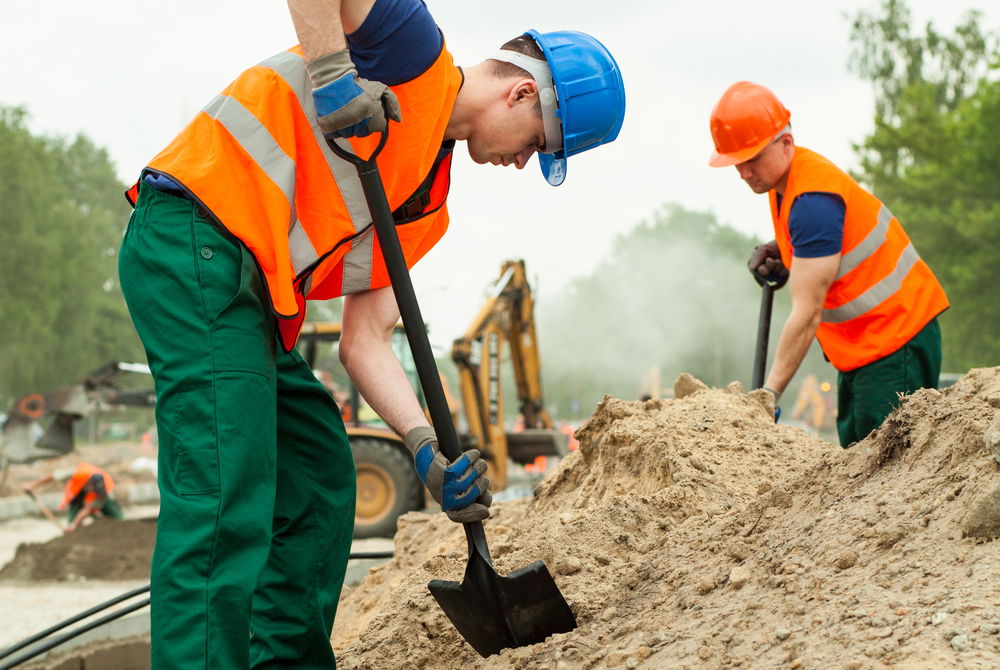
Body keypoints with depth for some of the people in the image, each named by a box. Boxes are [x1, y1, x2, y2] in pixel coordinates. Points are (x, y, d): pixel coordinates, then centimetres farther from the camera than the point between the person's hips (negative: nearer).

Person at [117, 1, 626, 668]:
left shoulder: (428, 200, 19)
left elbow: (364, 339, 12)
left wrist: (427, 447, 0)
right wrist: (332, 71, -26)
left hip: (251, 298, 10)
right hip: (195, 242, -10)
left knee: (319, 477, 14)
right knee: (227, 501, -17)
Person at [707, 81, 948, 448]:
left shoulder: (812, 199, -24)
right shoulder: (783, 178, 6)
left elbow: (807, 311, -26)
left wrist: (770, 393, -26)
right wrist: (776, 252, 3)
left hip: (895, 340, -10)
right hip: (860, 349, 10)